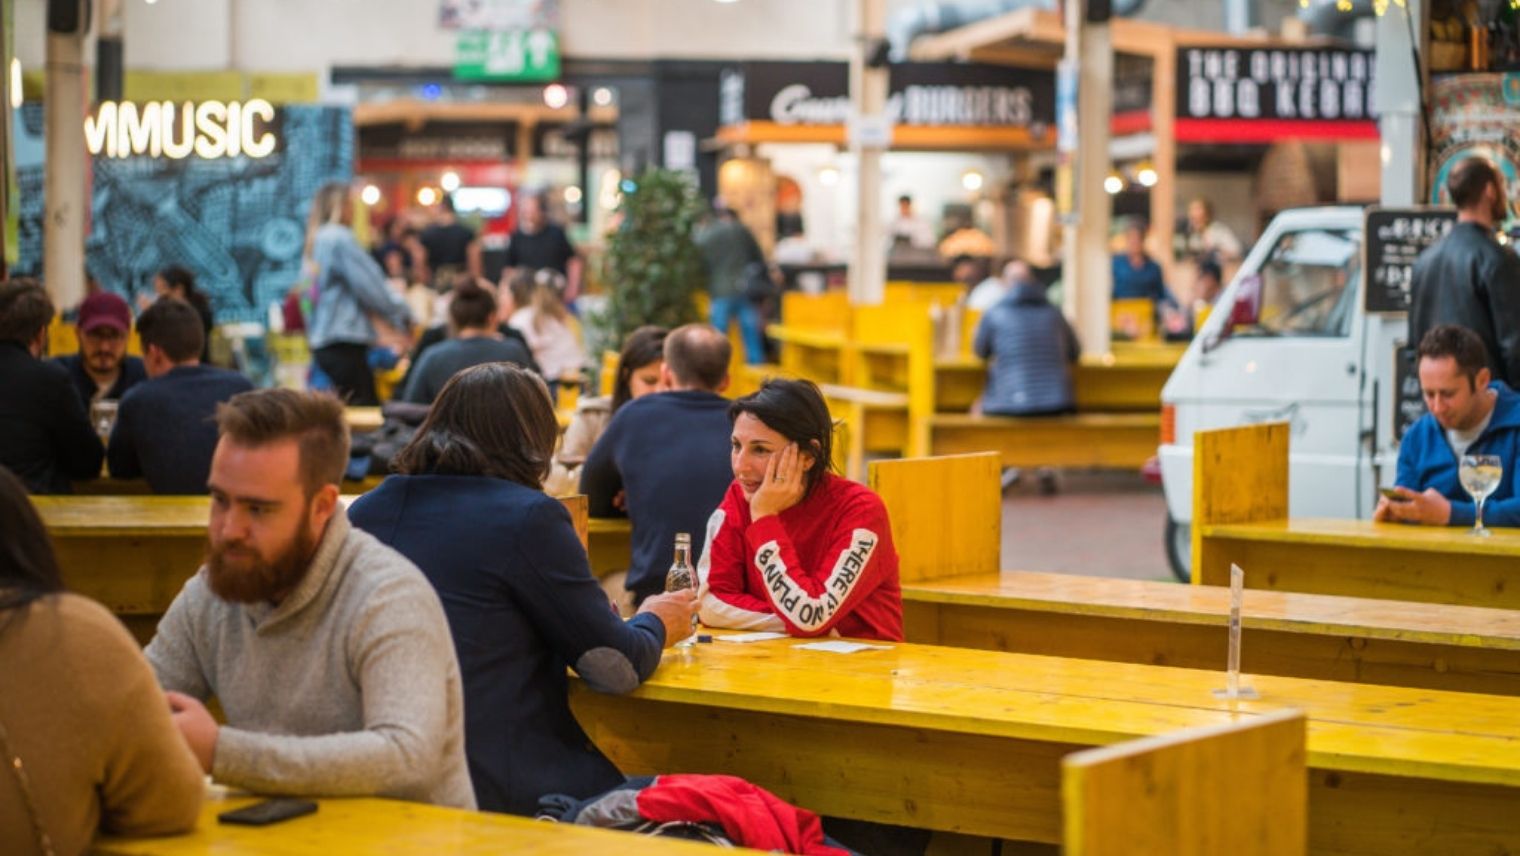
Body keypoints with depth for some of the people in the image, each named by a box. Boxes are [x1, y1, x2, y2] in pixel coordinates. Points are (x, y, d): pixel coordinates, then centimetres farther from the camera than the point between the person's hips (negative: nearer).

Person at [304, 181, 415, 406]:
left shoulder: (316, 241, 17)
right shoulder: (339, 238, -11)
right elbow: (370, 286, -12)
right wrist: (402, 314, 3)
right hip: (344, 340, -10)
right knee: (367, 410, -11)